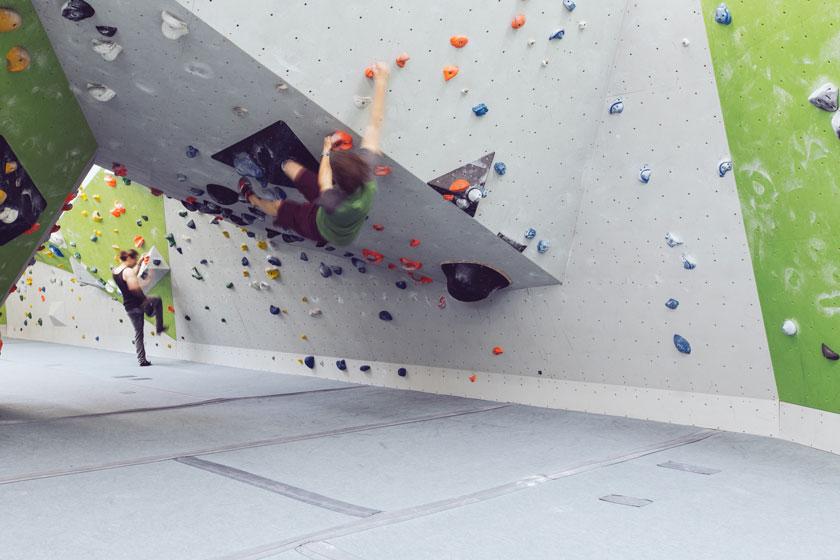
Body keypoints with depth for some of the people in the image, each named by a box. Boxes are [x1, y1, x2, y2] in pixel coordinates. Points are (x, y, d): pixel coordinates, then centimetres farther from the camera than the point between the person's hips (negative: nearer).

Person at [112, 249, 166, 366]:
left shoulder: (115, 271, 9)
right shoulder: (128, 271, -19)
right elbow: (133, 287, -35)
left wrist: (139, 262, 26)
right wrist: (143, 297, -22)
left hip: (128, 307, 7)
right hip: (138, 304, -7)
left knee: (138, 333, 17)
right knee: (158, 301, 25)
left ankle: (142, 360, 18)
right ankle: (159, 328, 25)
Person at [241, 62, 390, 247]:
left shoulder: (333, 202, -48)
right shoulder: (364, 165, -40)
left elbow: (323, 182, -23)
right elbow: (376, 124, -34)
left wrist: (327, 151, -7)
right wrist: (381, 80, -30)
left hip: (323, 230, -4)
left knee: (279, 206, 24)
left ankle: (251, 198, 55)